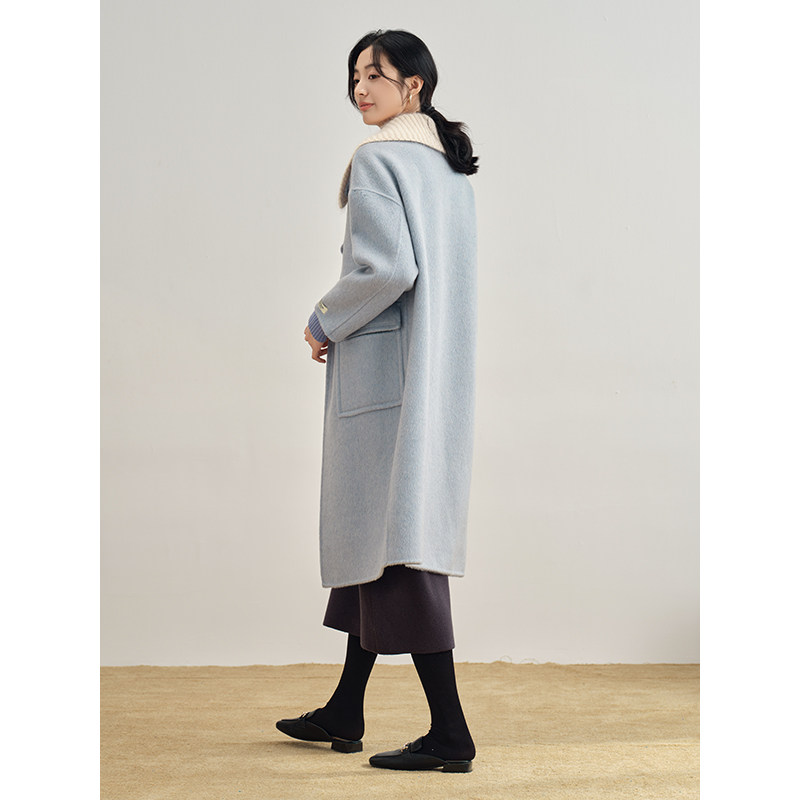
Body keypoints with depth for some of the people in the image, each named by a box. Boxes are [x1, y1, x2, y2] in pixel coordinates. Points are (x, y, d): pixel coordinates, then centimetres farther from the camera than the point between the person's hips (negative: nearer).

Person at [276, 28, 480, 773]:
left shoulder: (377, 158, -11)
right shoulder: (452, 167, 15)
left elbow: (388, 267, -22)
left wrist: (324, 322, -7)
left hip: (384, 370, -9)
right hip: (438, 372, 9)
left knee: (392, 537, -7)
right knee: (375, 535, 15)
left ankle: (448, 731, -7)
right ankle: (345, 713, 25)